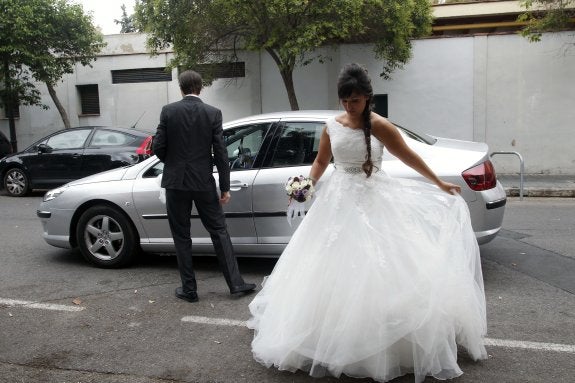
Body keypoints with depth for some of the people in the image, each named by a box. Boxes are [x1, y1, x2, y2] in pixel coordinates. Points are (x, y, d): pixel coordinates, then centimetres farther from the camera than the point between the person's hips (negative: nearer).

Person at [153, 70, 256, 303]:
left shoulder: (168, 111, -3)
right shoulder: (213, 113, -3)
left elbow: (158, 147, -4)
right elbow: (220, 153, -5)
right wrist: (225, 187, 0)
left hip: (175, 181, 0)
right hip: (203, 183, 0)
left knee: (181, 237, 10)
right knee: (219, 231, 11)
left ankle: (189, 289, 16)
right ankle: (235, 282, 12)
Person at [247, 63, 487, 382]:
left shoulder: (380, 126, -6)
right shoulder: (331, 127, 2)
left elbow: (408, 157, 2)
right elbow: (321, 161, 14)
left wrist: (440, 183, 7)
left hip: (375, 201, -2)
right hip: (339, 201, 3)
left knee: (380, 268, -4)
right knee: (335, 270, 5)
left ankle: (381, 344, 13)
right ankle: (336, 341, 22)